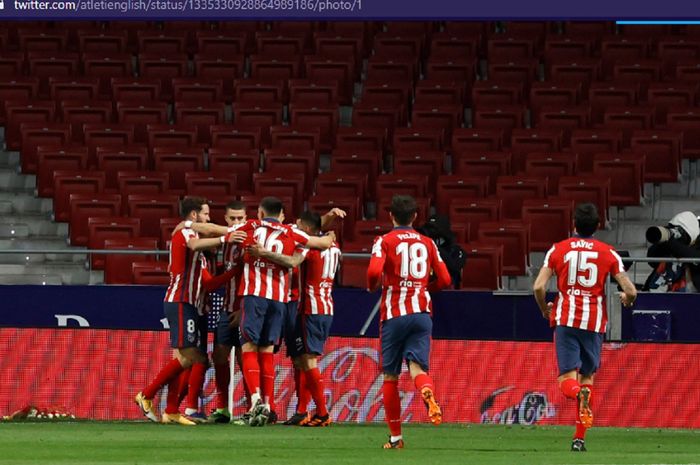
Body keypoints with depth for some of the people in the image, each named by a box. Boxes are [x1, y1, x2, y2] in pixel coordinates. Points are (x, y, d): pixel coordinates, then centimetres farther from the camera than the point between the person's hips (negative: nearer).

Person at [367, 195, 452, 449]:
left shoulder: (385, 241, 0)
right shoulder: (427, 243, 11)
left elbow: (374, 271, -17)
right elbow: (444, 279, 10)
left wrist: (372, 286, 5)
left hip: (394, 315, -2)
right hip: (422, 313, 2)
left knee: (391, 376, 8)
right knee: (417, 366, -8)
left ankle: (396, 436, 11)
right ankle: (428, 392, -45)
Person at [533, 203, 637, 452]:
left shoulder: (558, 250, 4)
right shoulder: (608, 253, 4)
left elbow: (538, 287, -3)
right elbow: (630, 291, 0)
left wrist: (545, 310, 16)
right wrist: (626, 300, 24)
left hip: (565, 319, -1)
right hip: (595, 322, 1)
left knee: (567, 380, -3)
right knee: (587, 376, 13)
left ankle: (579, 394, -40)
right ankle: (579, 438, 8)